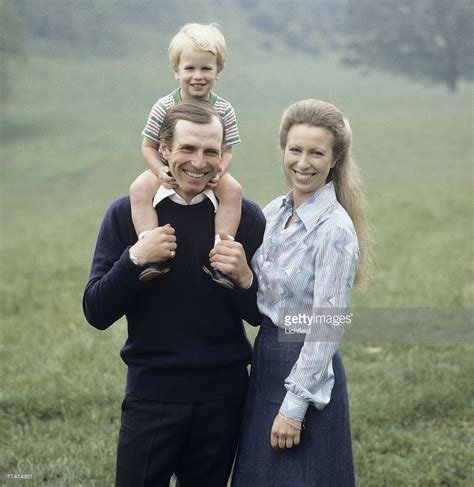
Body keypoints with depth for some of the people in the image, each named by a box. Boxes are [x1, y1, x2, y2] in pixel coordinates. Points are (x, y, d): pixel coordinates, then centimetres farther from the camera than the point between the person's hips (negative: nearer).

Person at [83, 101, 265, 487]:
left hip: (222, 396, 1)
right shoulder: (126, 213, -3)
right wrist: (134, 258, -19)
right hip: (151, 394, -1)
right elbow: (96, 314, -5)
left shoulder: (245, 216, -1)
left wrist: (243, 278, -18)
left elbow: (263, 317, 3)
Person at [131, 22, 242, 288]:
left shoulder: (224, 110, -10)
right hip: (168, 172, 0)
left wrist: (218, 172, -26)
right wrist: (160, 171, -24)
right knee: (139, 189, -28)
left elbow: (227, 151, -5)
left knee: (234, 190, -27)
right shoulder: (164, 107, -12)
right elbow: (149, 146, -6)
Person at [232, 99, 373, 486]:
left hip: (308, 372, -7)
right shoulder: (275, 212, 5)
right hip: (266, 361, 8)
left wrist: (294, 407, -18)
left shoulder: (335, 229, -17)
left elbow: (328, 325, -19)